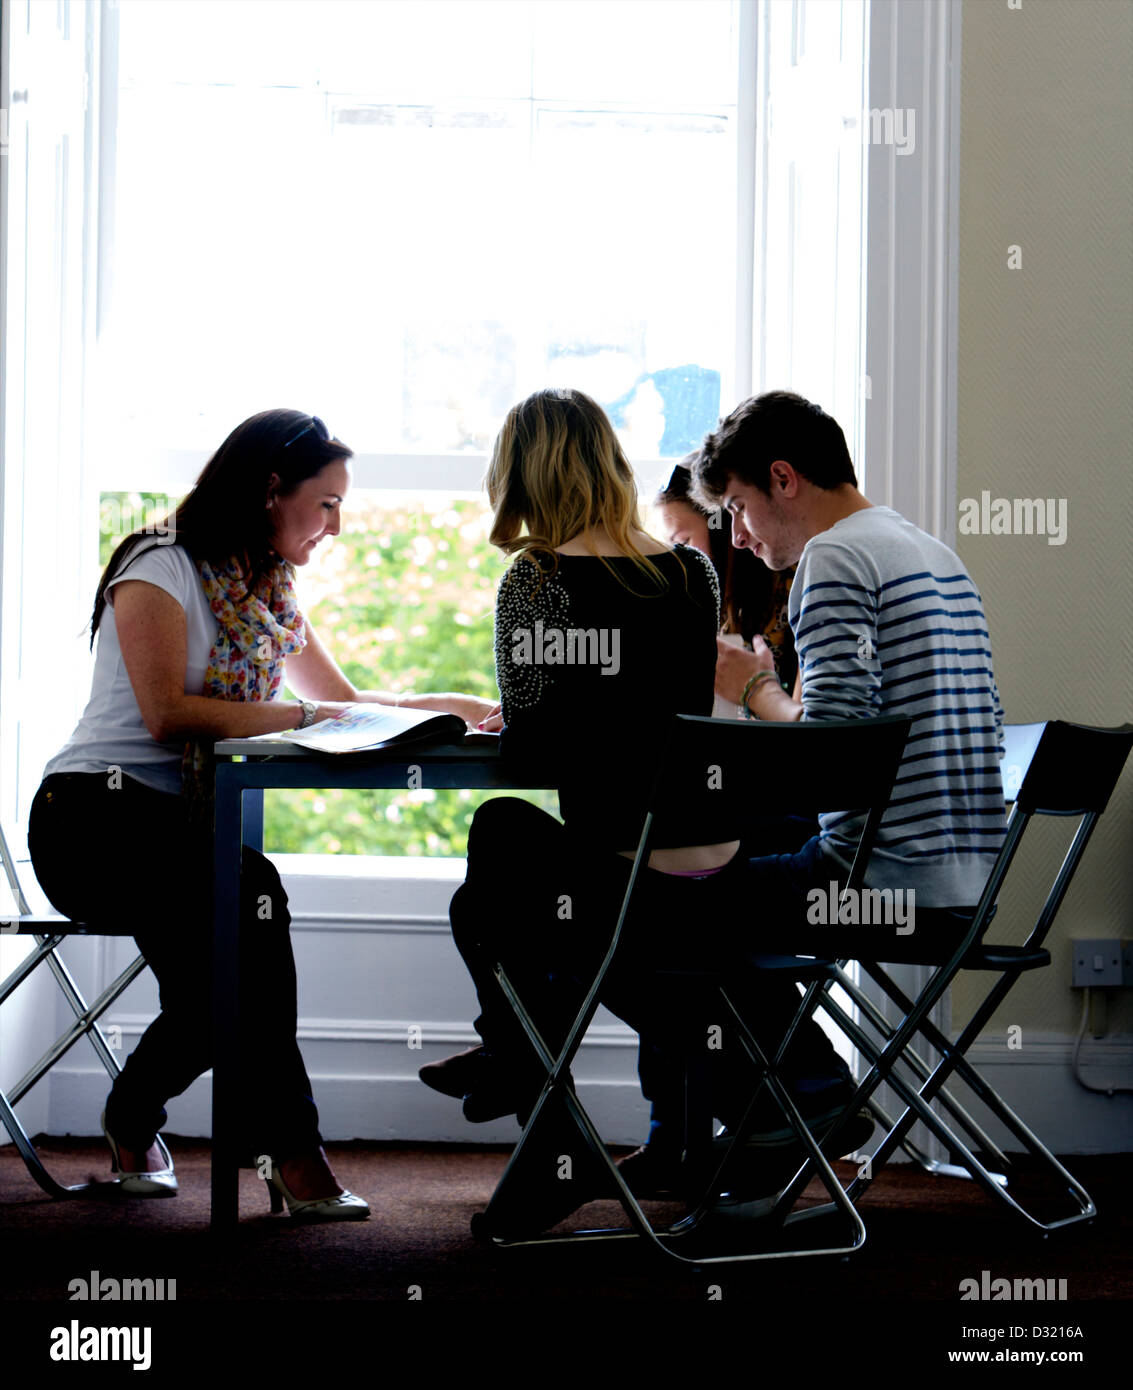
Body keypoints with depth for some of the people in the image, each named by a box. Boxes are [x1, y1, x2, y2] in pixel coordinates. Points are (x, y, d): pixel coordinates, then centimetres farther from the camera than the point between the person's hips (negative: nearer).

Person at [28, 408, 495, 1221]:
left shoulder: (269, 590, 19)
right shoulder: (162, 567, -5)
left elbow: (344, 703, 28)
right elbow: (166, 714, -18)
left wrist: (455, 707, 13)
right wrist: (299, 716, -16)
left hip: (183, 826, 7)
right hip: (97, 816, -7)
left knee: (230, 963, -27)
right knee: (249, 892, -35)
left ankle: (136, 1112, -1)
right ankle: (289, 1148, -29)